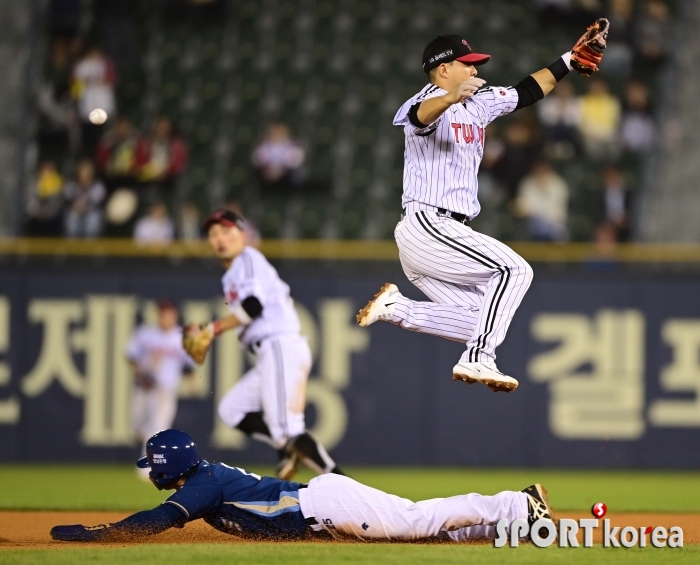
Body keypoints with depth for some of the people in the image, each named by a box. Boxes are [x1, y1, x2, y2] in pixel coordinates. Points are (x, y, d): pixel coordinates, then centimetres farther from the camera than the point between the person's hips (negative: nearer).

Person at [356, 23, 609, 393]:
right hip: (426, 226, -10)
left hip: (445, 232, 10)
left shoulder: (479, 104, 17)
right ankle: (478, 360, -21)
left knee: (481, 320, 4)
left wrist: (569, 60, 22)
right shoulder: (430, 101, -10)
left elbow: (527, 92, 26)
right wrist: (452, 98, -56)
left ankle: (395, 308, 7)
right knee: (514, 269, -17)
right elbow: (422, 114, -35)